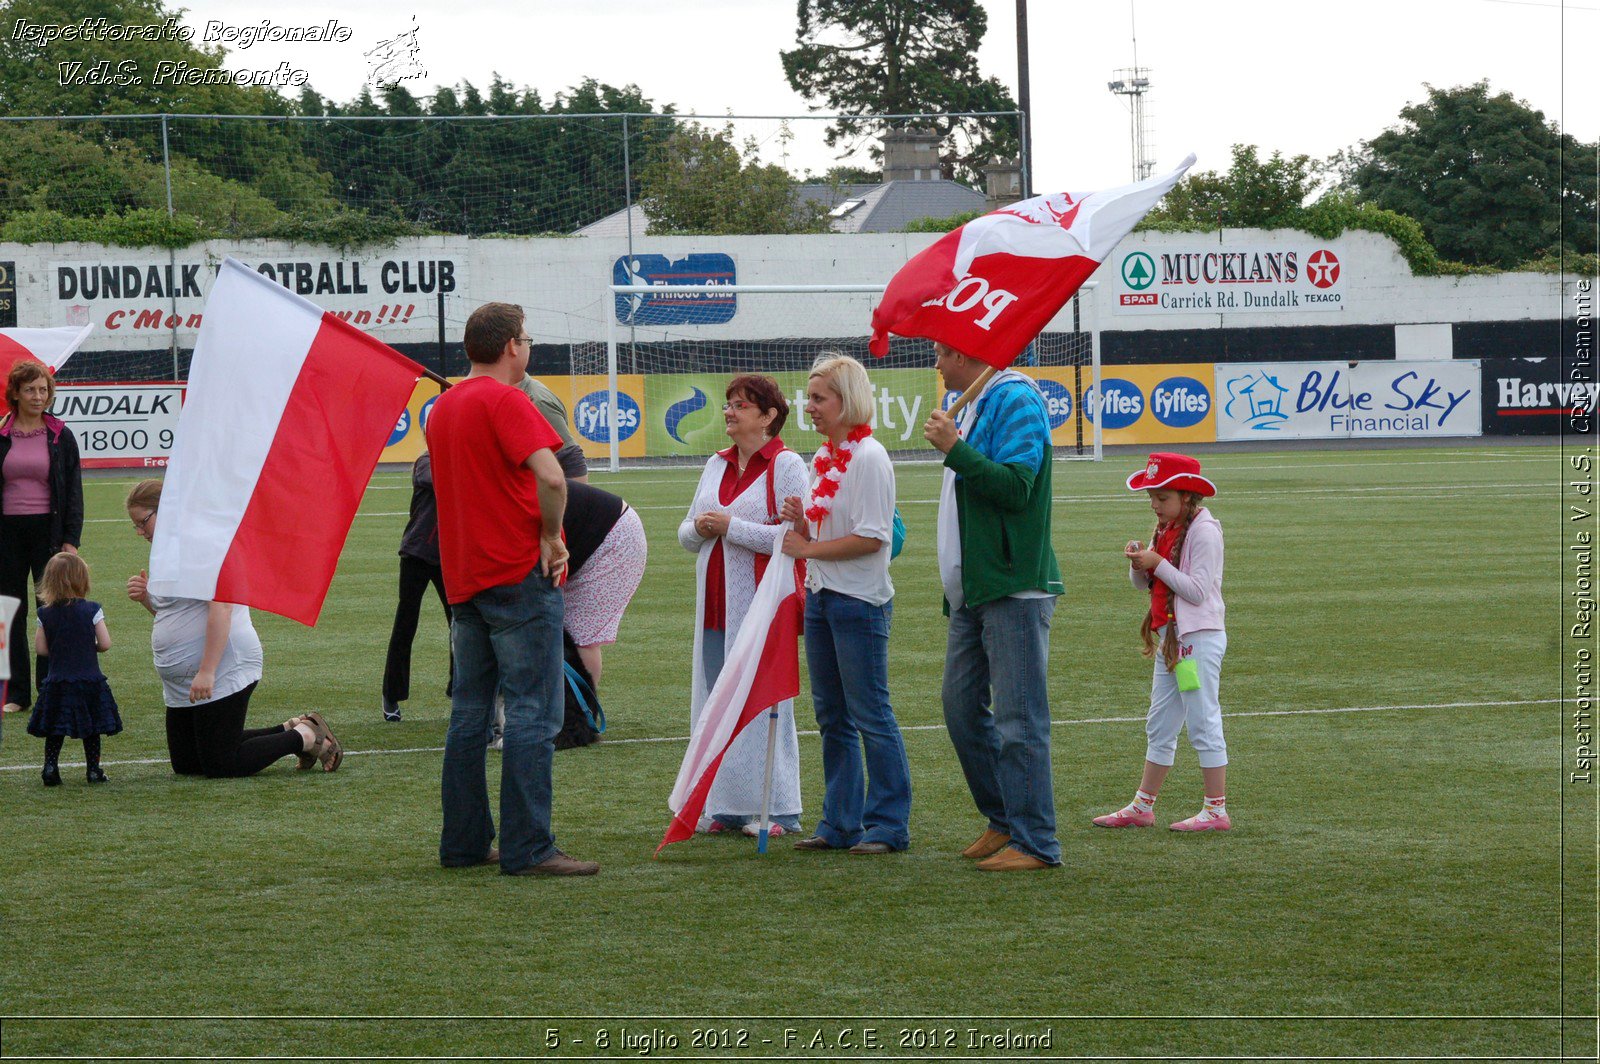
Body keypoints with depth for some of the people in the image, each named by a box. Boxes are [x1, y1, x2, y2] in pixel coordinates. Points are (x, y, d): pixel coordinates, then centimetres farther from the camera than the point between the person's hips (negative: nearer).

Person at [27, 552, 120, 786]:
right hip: (89, 681, -1)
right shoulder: (91, 611, -9)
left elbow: (41, 648, 0)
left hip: (57, 681, 1)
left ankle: (50, 766, 1)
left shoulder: (46, 614, -2)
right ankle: (94, 769, 11)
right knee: (91, 730, 9)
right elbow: (105, 644, -9)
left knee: (54, 730, 10)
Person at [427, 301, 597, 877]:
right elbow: (550, 478, -26)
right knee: (533, 714, -6)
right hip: (519, 573, -9)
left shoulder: (442, 407, 15)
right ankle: (527, 848, -8)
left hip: (463, 576, 9)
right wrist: (550, 537, -10)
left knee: (469, 713, 12)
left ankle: (464, 842, 15)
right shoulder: (504, 401, -13)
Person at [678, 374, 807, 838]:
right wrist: (698, 528, -3)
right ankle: (724, 806, 11)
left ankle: (775, 810, 1)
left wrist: (731, 527, -16)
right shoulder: (716, 466, 17)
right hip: (715, 604, 7)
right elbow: (686, 534, 21)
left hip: (762, 602, -7)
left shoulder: (786, 465, -5)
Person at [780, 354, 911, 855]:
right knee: (832, 716, 12)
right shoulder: (824, 456, 13)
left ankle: (888, 825, 3)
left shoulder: (868, 457, -14)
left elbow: (871, 538, -20)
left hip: (860, 601, -9)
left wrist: (808, 549, -15)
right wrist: (801, 522, -1)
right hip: (820, 595, 9)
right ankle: (840, 823, 19)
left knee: (870, 715, -4)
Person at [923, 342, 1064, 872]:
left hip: (1014, 590, -10)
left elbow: (1016, 486, -23)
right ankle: (1004, 819, 23)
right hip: (973, 590, 10)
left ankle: (1035, 842, -6)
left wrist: (955, 449, -22)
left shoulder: (1017, 403, -12)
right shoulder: (975, 406, 19)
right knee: (962, 708, 13)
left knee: (1018, 719, -9)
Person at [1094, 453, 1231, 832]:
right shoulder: (1165, 529, 13)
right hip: (1169, 637, 9)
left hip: (1200, 638, -9)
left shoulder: (1203, 531, -13)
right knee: (1159, 726, 13)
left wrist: (1157, 563, -18)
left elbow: (1197, 591, -19)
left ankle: (1216, 810, -1)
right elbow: (1142, 583, 16)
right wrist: (1138, 563, -5)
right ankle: (1142, 807, 18)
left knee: (1203, 723, -5)